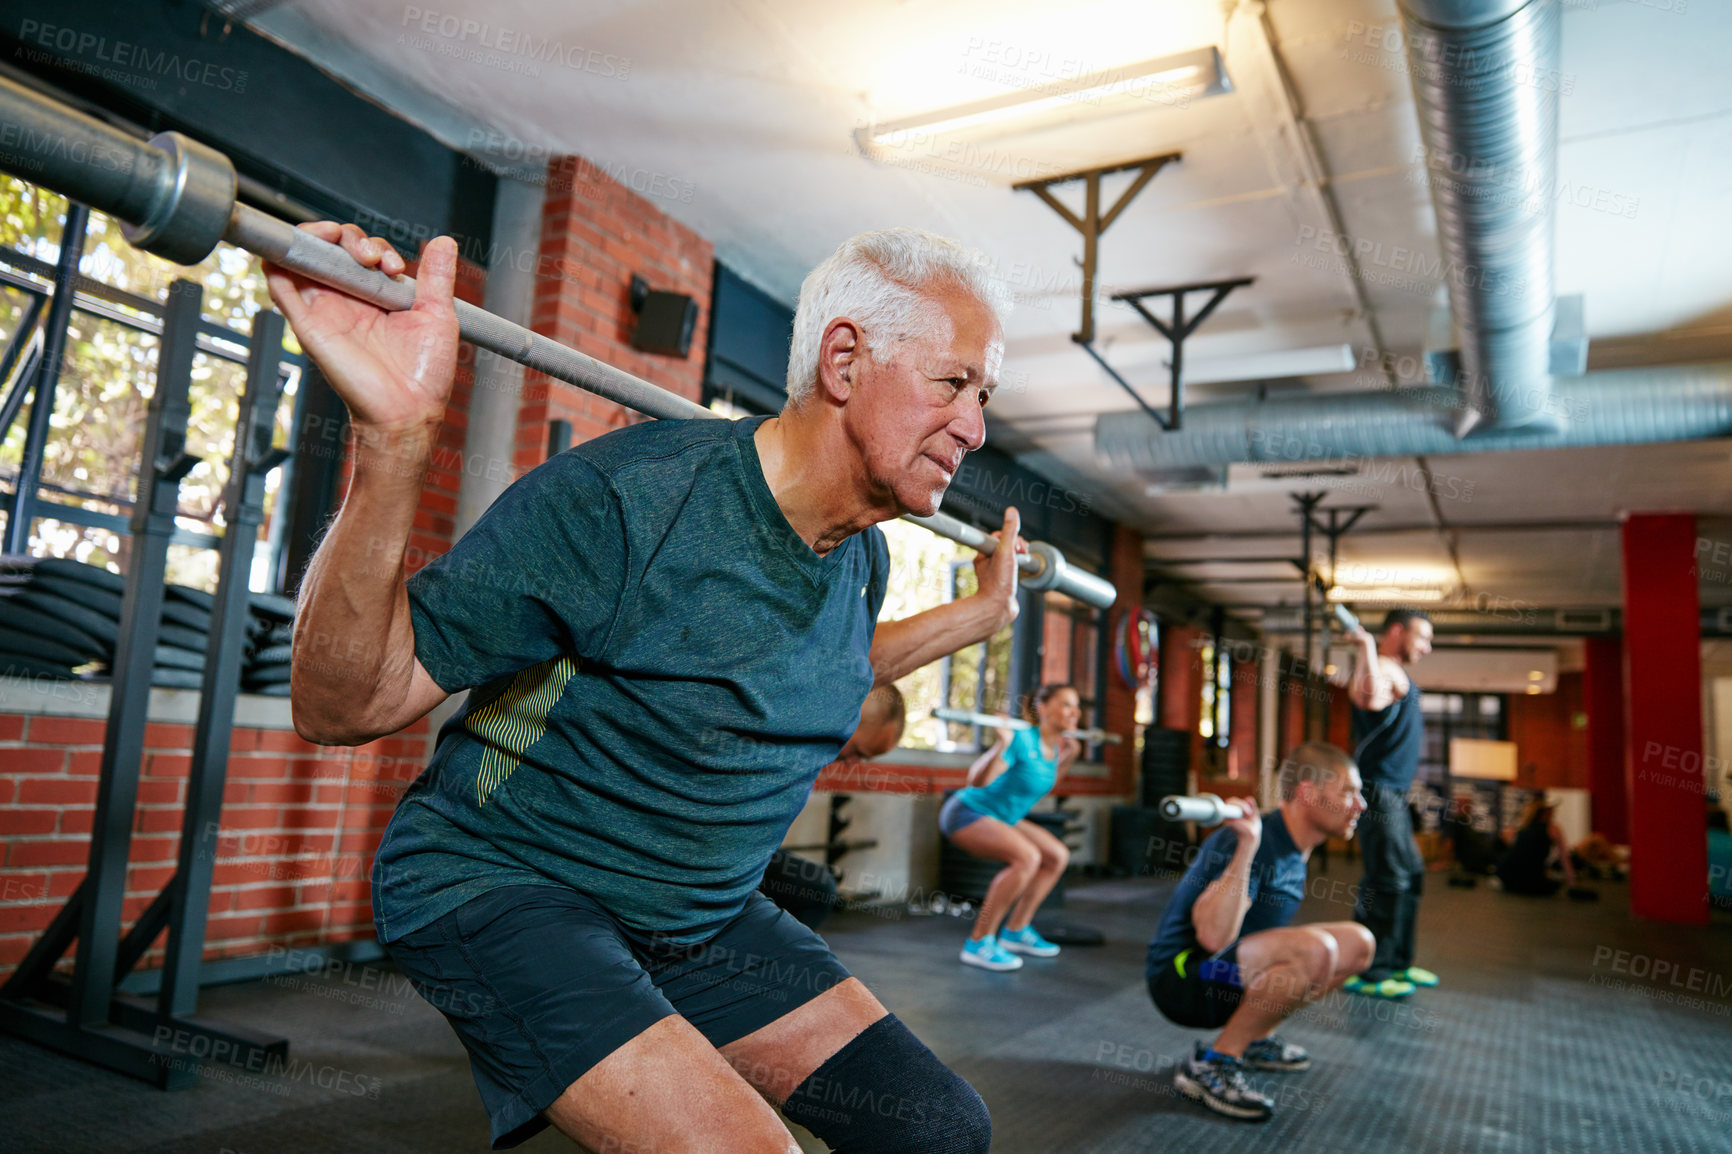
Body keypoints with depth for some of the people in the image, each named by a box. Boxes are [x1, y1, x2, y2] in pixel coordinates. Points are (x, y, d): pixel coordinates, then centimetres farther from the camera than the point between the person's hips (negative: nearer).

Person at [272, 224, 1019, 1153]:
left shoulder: (861, 557, -4)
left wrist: (978, 615, 19)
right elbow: (340, 707, -28)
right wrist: (394, 442, -44)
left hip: (703, 909, 7)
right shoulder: (622, 497, -28)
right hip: (502, 887, -7)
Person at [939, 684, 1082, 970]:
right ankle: (979, 944, -21)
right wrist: (1002, 744, -43)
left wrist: (1068, 757, 16)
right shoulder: (1022, 739, -24)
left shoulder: (1053, 747, 3)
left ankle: (1016, 931, 17)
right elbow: (977, 780, -32)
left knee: (1057, 856, 9)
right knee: (1027, 857, -29)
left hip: (1000, 817, 10)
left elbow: (1042, 785, 22)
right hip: (967, 812, -10)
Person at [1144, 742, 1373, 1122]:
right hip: (1182, 977, -10)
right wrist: (1247, 846, -39)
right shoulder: (1246, 840, -23)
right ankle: (1210, 1065, -16)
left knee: (1357, 943, 9)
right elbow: (1213, 937, -36)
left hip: (1239, 973, 10)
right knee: (1314, 948, -31)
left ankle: (1254, 1039, 14)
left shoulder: (1295, 847, 7)